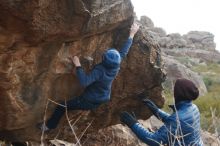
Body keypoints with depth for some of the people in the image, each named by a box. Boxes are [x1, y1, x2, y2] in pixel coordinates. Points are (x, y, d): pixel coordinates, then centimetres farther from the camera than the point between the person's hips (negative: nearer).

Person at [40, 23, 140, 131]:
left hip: (90, 102, -7)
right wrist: (132, 34, 5)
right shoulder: (115, 67, -16)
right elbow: (124, 52, -2)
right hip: (103, 100, 7)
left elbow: (84, 81, -47)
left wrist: (78, 65, -42)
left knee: (62, 106, 5)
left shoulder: (99, 70, -35)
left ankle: (49, 126, 19)